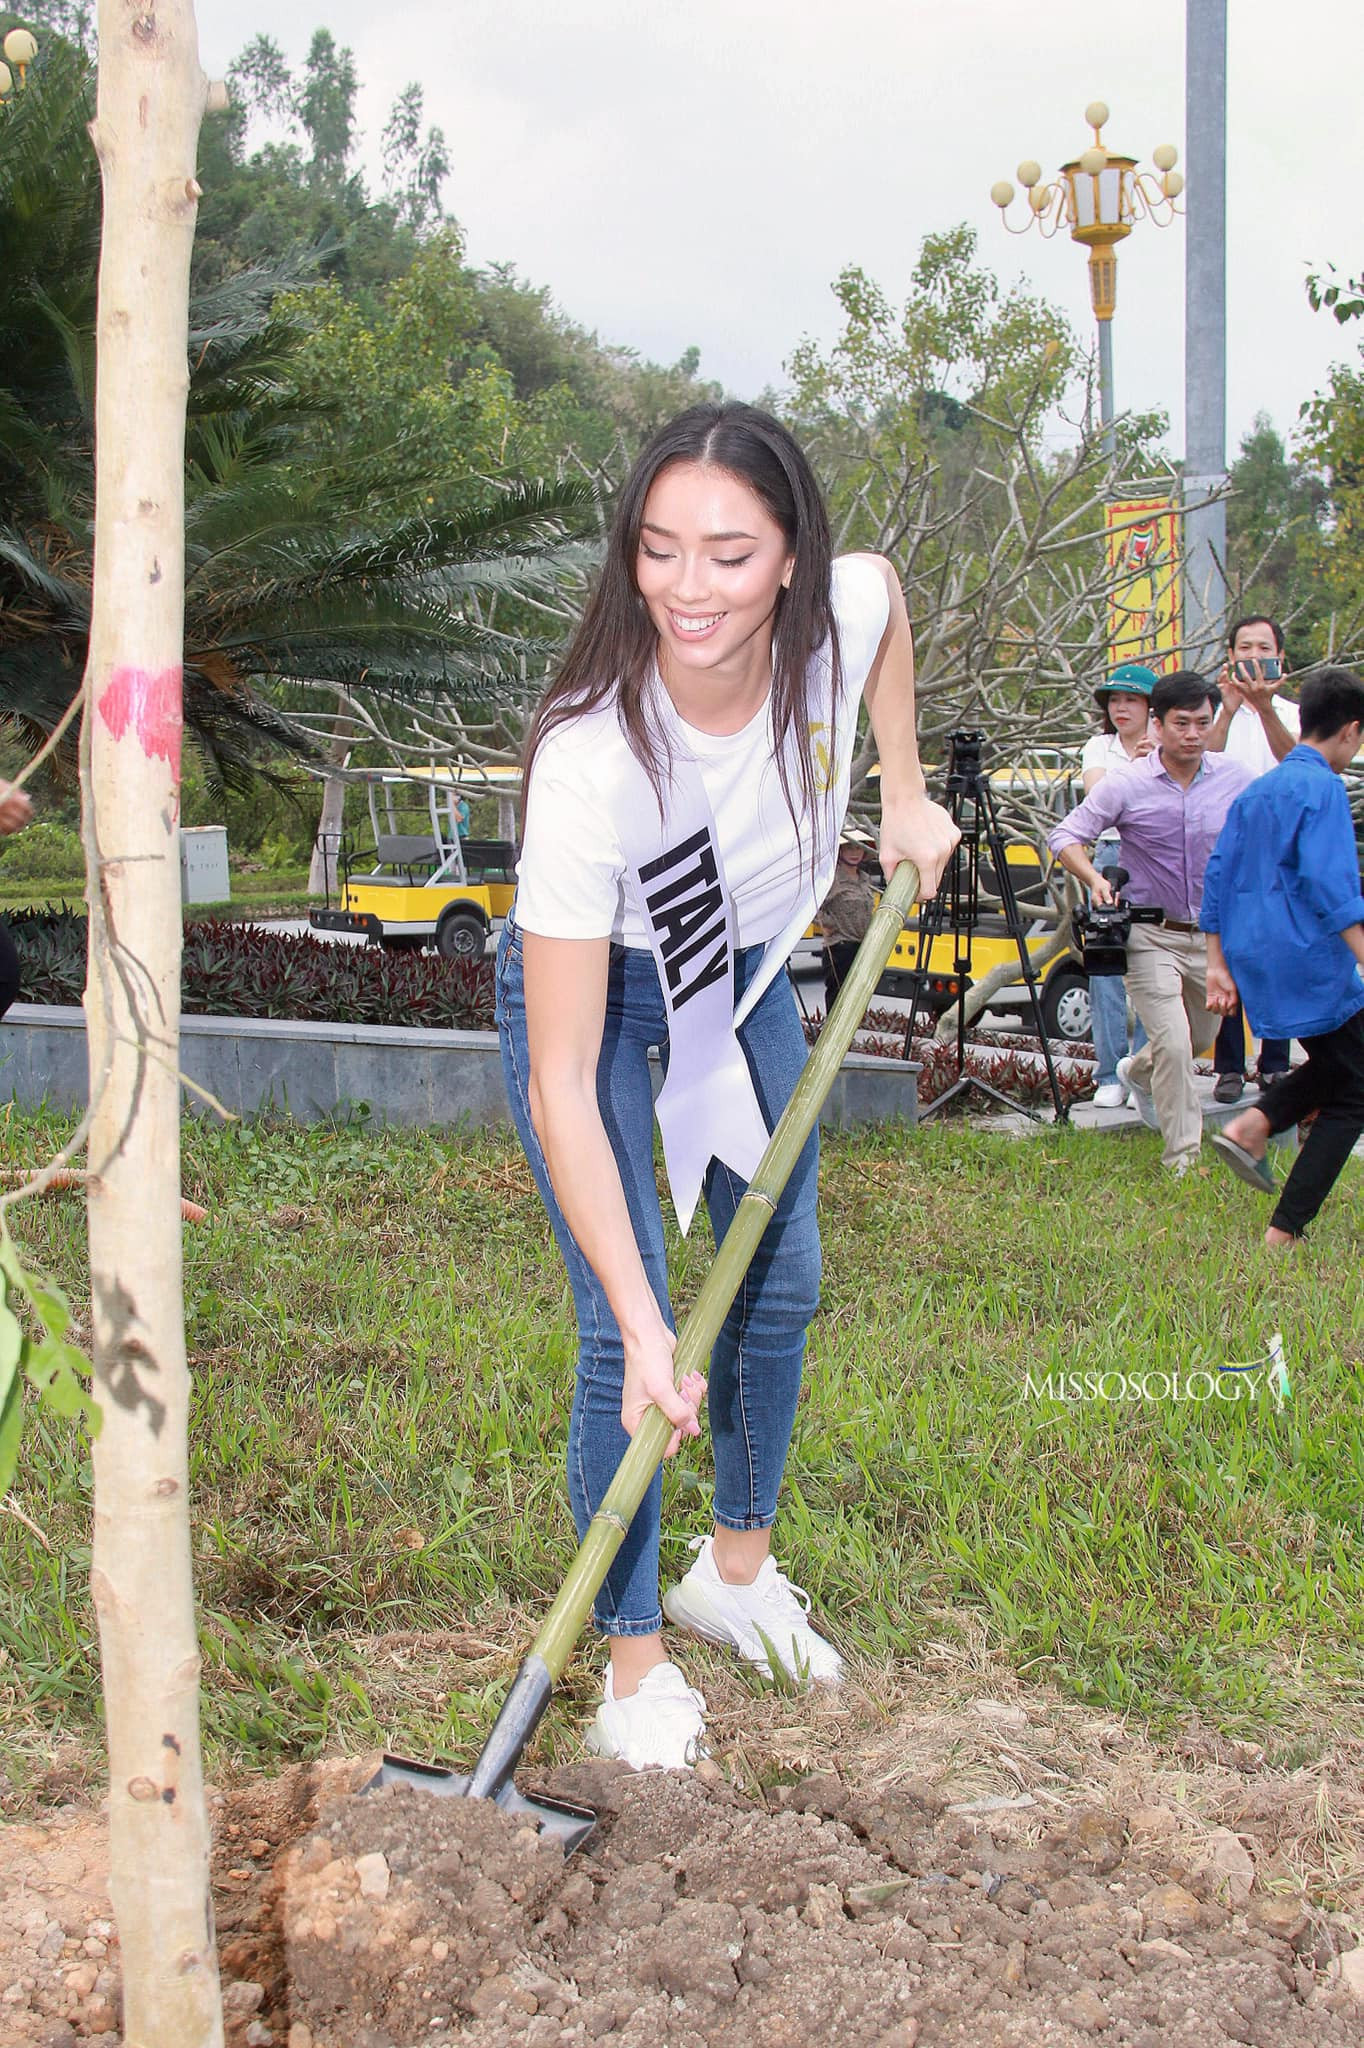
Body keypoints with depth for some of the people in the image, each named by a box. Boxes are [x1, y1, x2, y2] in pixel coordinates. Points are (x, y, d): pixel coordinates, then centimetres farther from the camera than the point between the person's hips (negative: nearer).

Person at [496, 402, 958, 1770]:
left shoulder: (848, 615, -29)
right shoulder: (590, 762, -42)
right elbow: (562, 1086, -38)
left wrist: (905, 795, -1)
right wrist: (642, 1327, -41)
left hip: (744, 967, 5)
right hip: (589, 990, -5)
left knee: (782, 1283, 13)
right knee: (623, 1334, -12)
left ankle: (736, 1568, 36)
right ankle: (634, 1663, 6)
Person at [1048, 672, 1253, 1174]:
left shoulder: (1238, 781, -3)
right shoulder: (1127, 785, -12)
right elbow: (1065, 836, -8)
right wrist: (1093, 877, -25)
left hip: (1215, 937, 5)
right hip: (1151, 937, -4)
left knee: (1201, 1039, 22)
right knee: (1174, 1046, -15)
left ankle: (1138, 1072, 55)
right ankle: (1183, 1160, -2)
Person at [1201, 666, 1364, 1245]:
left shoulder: (1256, 791, 13)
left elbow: (1217, 876, 13)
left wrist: (1218, 964, 15)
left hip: (1258, 965, 8)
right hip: (1312, 965, -8)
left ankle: (1252, 1125, 1)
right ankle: (1284, 1233, -3)